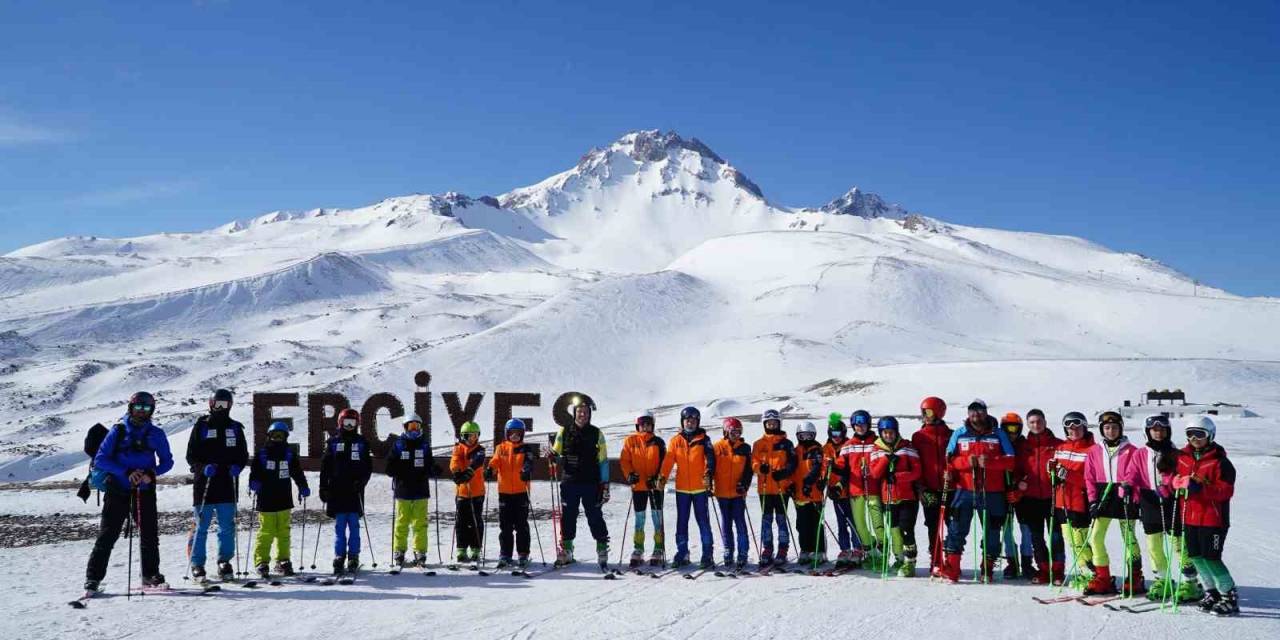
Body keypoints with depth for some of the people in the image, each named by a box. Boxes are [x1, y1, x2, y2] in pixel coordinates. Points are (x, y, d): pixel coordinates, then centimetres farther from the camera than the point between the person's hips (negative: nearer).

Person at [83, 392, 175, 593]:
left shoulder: (156, 434, 7)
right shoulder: (118, 431, 1)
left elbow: (167, 461, 10)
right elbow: (100, 460, -3)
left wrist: (151, 473, -10)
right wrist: (127, 473, -15)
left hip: (144, 491, 2)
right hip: (118, 491, -2)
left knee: (150, 534, 3)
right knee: (107, 535, -3)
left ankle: (150, 574, 15)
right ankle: (93, 578, 3)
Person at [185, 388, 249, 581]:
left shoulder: (235, 428, 12)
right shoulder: (201, 426, 4)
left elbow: (243, 455, 15)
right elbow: (191, 456, 3)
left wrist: (237, 467, -6)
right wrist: (203, 467, -15)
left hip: (228, 486, 2)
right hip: (204, 485, -2)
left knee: (227, 527, 3)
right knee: (201, 527, 1)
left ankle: (225, 562, 13)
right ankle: (197, 564, 9)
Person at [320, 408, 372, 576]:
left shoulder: (362, 443, 8)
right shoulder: (333, 442, 8)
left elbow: (368, 467, 6)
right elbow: (325, 467, 8)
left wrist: (361, 481, -9)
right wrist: (323, 488, 2)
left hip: (355, 492, 0)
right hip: (337, 491, 1)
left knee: (354, 526, 1)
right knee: (339, 527, 3)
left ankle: (353, 558, 7)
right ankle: (339, 557, 9)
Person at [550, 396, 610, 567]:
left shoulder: (596, 434, 4)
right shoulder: (564, 432, 7)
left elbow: (603, 461, 5)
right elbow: (557, 454, 14)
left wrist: (605, 484, 0)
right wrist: (554, 458, -11)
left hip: (591, 484, -1)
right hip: (569, 482, 2)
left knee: (595, 517, -1)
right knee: (568, 517, 6)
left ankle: (602, 549, 7)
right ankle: (566, 550, 15)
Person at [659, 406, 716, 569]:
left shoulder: (704, 439, 2)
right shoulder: (676, 441, 7)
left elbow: (710, 459, -10)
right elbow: (669, 461, -1)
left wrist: (708, 474, -27)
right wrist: (662, 477, -15)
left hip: (700, 488, -3)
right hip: (682, 488, 3)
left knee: (703, 521, -1)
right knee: (681, 522, 8)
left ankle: (707, 554, 4)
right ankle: (682, 553, 16)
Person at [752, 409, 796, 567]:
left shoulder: (786, 443, 5)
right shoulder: (758, 444, 9)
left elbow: (792, 463, 1)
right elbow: (753, 463, 5)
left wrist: (783, 472, -17)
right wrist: (760, 467, -17)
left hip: (782, 487, -2)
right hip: (765, 488, 2)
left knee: (781, 519, 2)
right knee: (766, 520, 5)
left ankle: (782, 551, 8)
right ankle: (767, 551, 10)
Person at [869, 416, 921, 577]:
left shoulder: (907, 448, -1)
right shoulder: (877, 451, 7)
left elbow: (916, 472, -6)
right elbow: (875, 473, -4)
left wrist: (896, 476, -18)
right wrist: (886, 459, -16)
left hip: (907, 497, -4)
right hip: (888, 498, 4)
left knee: (906, 529, -12)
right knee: (894, 529, 12)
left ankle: (909, 563, -6)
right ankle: (899, 559, 27)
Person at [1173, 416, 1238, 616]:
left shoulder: (1219, 461, -10)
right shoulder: (1183, 457, 8)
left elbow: (1226, 490, -15)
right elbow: (1176, 478, 14)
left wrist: (1201, 487, -26)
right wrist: (1183, 483, -8)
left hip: (1213, 518, -6)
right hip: (1189, 517, 7)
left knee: (1211, 558, -8)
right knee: (1196, 557, 11)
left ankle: (1230, 596, 5)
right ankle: (1212, 592, 27)